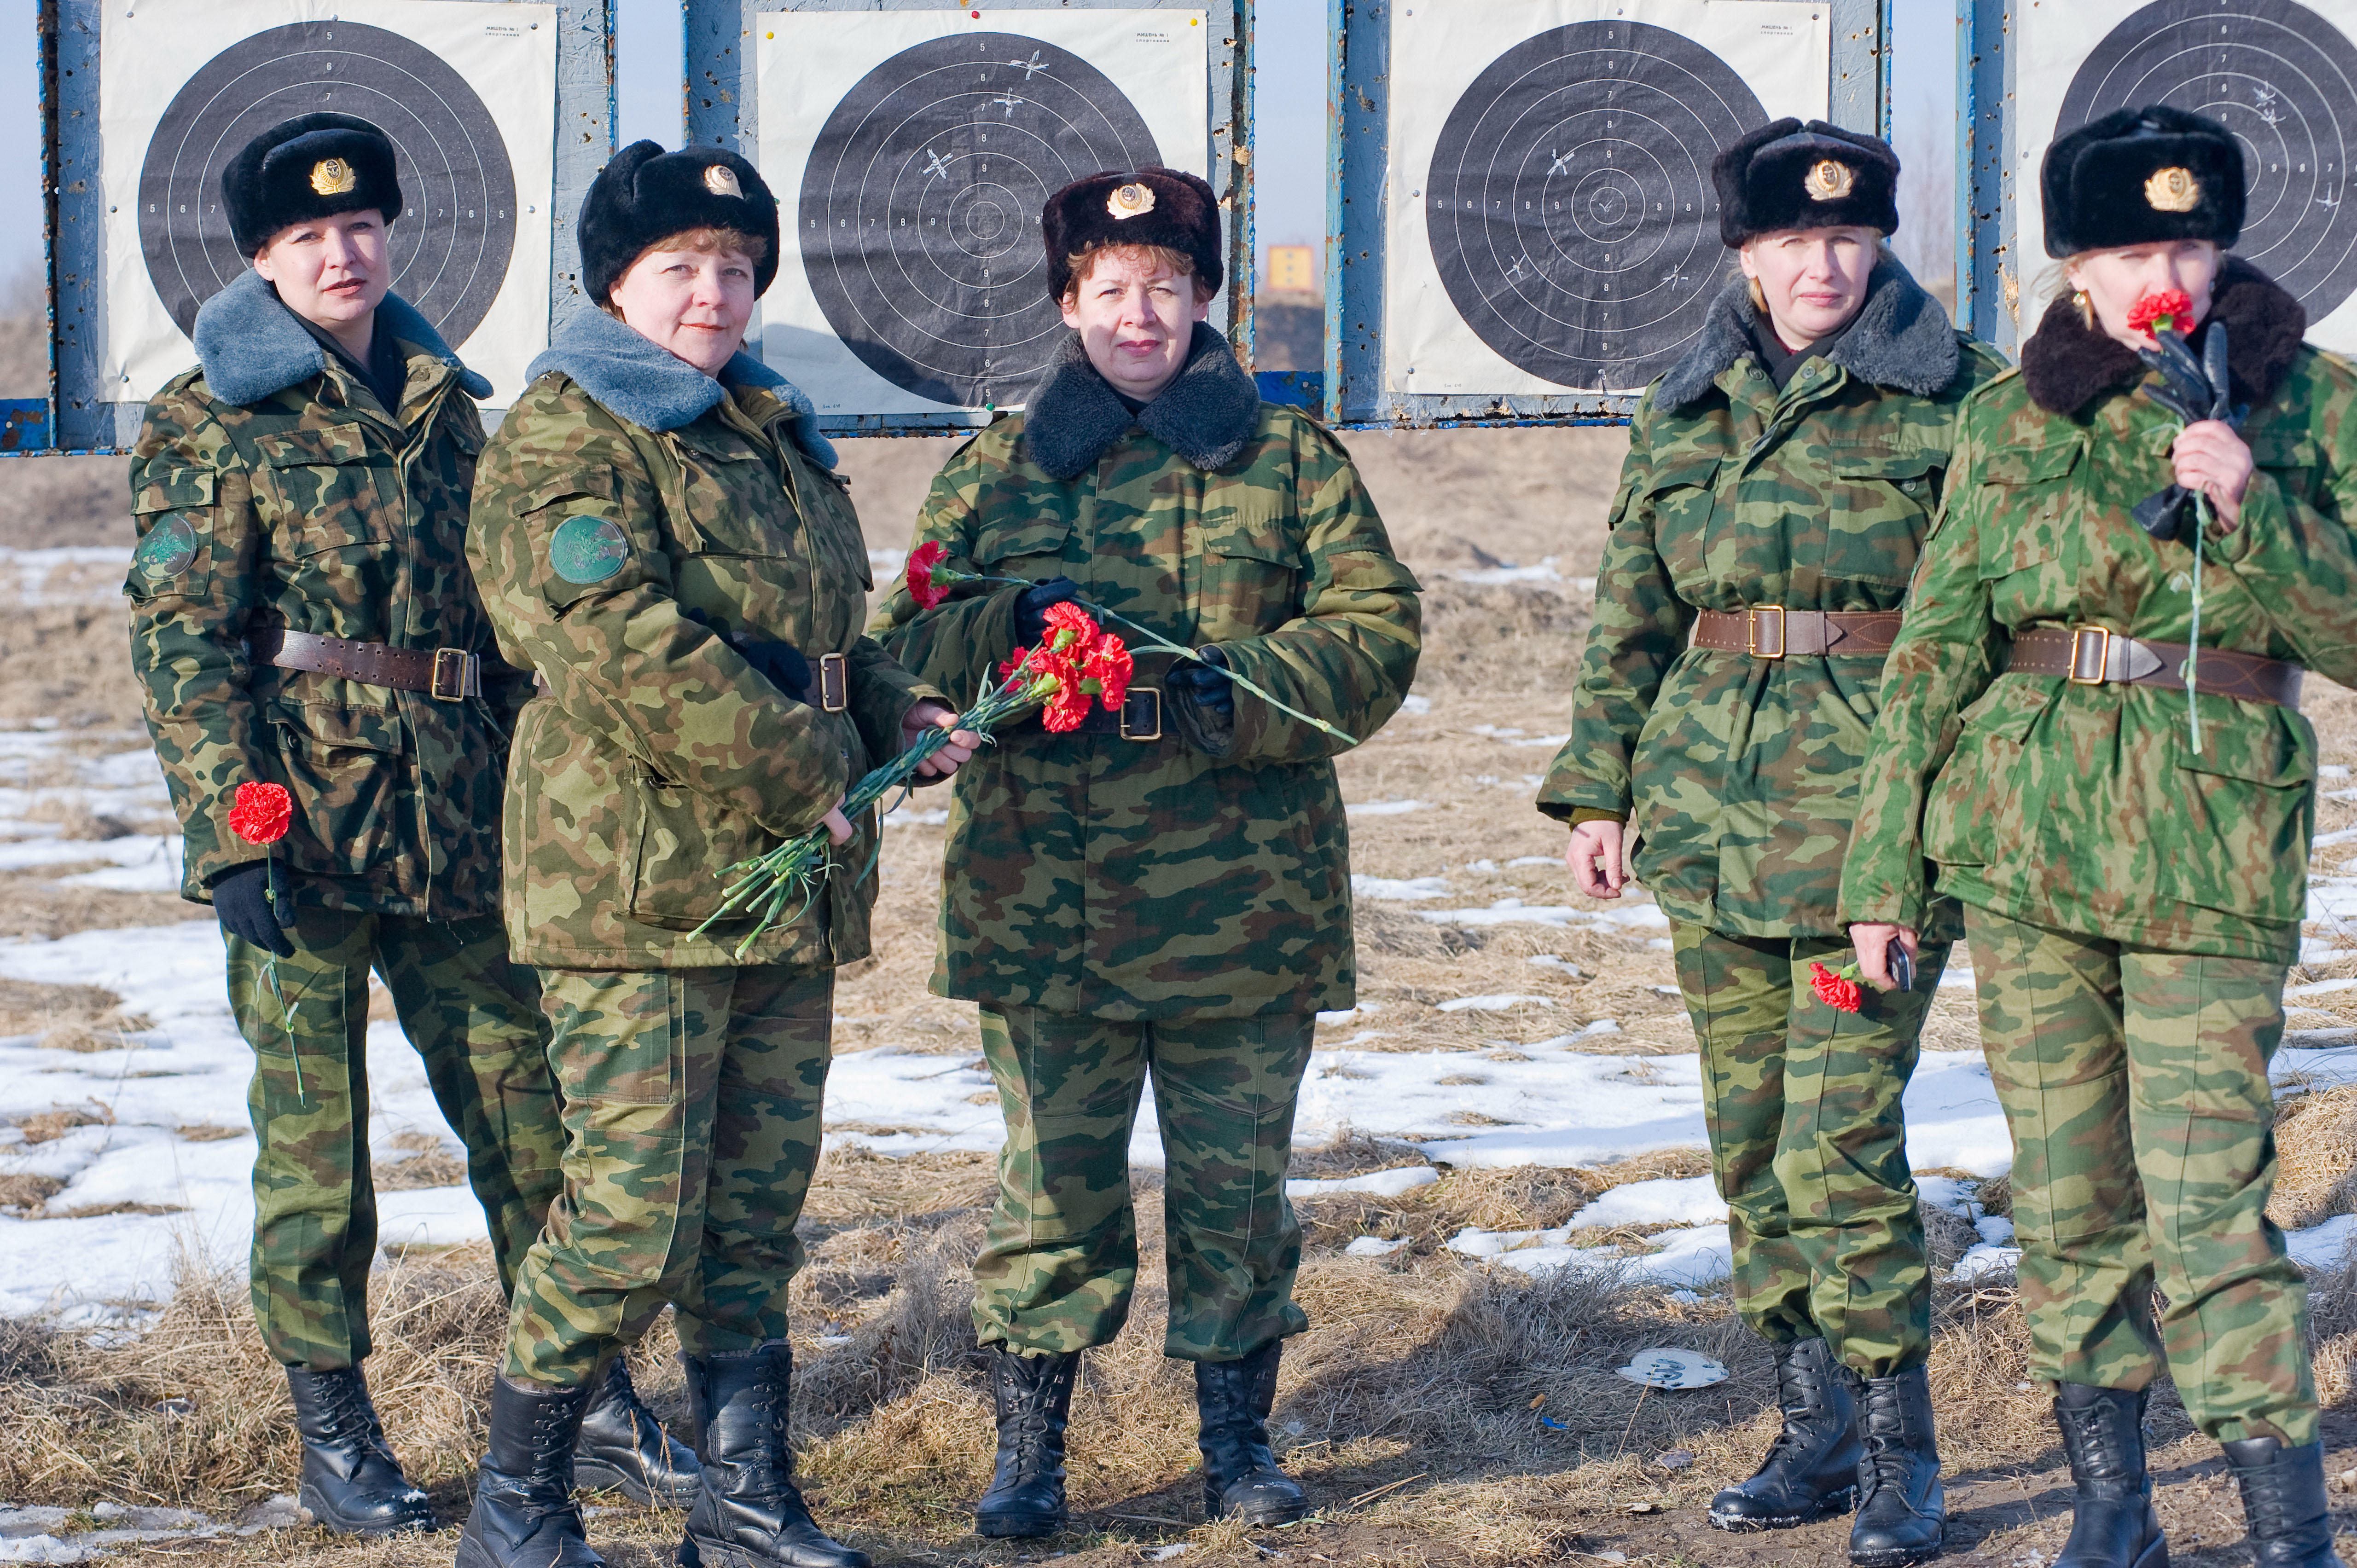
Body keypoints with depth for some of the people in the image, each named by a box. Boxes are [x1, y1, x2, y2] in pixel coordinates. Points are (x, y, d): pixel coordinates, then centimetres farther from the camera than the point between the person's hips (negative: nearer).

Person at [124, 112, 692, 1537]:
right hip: (306, 820, -5)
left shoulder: (446, 406, 14)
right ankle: (333, 1431, 12)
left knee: (532, 1107, 8)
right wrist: (231, 830, -16)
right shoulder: (214, 422, -2)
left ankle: (593, 1404, 18)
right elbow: (183, 640, -8)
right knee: (314, 1126, 1)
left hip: (462, 820, 5)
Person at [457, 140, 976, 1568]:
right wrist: (807, 770, -17)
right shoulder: (564, 442, -9)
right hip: (638, 892, -8)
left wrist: (890, 712, 10)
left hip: (790, 888, 8)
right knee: (634, 1215, -8)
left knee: (759, 1210, 12)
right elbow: (624, 650, -21)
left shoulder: (774, 432, 19)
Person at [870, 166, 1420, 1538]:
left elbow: (1378, 633, 1)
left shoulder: (1291, 460, 7)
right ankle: (1029, 1450, 14)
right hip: (1046, 899, 0)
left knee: (1237, 1179, 8)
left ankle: (1239, 1439, 21)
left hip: (1245, 899, 0)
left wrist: (1245, 691, -16)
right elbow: (911, 645, 6)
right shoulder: (997, 469, 10)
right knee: (1055, 1180, 3)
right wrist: (1018, 623, -15)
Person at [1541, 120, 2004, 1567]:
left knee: (1840, 1144, -10)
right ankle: (1817, 1430, 21)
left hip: (1874, 810, -5)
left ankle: (1901, 1447, 4)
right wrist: (1599, 785, 12)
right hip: (1713, 806, 5)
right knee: (1752, 1145, 9)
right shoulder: (1683, 411, 12)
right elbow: (1630, 616, 17)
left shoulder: (1953, 394, -1)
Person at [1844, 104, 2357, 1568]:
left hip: (2214, 846, -3)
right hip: (2024, 837, 3)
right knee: (2068, 1197, 7)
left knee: (2203, 1202, -11)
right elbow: (1938, 643, 10)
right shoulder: (2013, 419, 7)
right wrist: (1886, 861, 8)